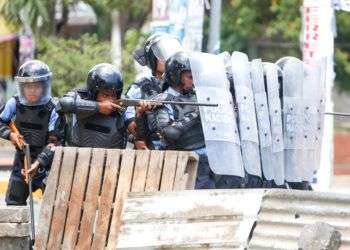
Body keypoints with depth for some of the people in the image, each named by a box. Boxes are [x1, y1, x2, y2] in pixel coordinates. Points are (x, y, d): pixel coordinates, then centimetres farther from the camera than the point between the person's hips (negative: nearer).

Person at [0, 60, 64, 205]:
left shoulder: (53, 109, -18)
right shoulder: (15, 104, -7)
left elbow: (54, 142, -21)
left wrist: (38, 162, -33)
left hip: (46, 160, -4)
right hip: (22, 159, 4)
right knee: (13, 201, 12)